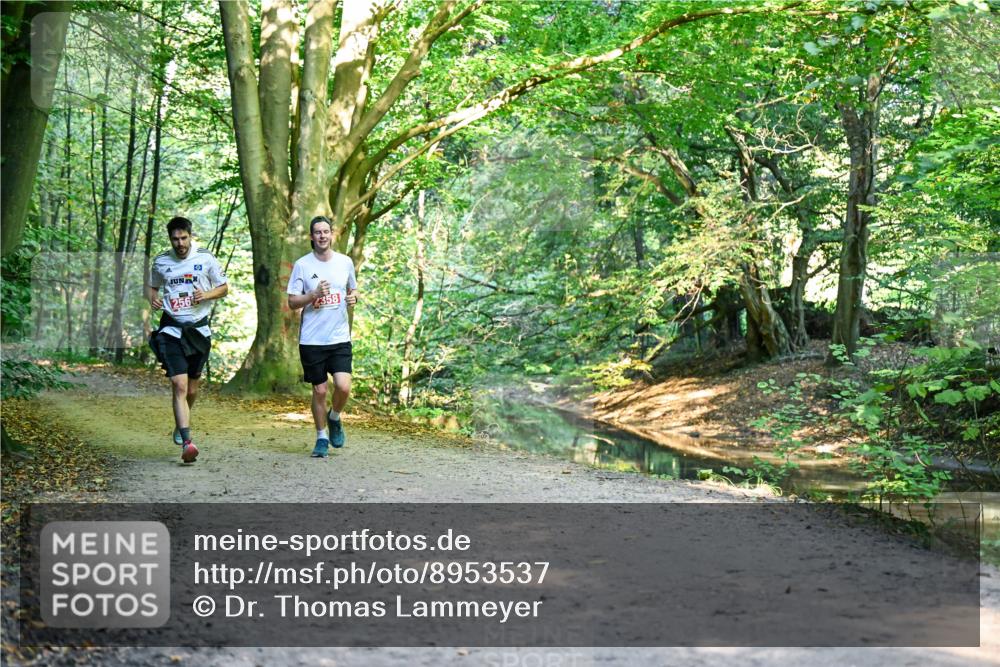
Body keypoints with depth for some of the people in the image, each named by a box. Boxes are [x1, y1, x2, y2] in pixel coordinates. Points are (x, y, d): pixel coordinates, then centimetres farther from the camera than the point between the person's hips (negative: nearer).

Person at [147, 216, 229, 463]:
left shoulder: (206, 258, 0)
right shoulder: (161, 262, 3)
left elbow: (224, 287, 8)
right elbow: (152, 286, 19)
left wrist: (206, 295, -12)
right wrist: (152, 298, -4)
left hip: (198, 329, 1)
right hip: (171, 329, -1)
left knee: (191, 389, 12)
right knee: (179, 385, -15)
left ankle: (181, 423, 42)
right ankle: (186, 442, -20)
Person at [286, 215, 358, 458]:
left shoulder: (345, 262, 6)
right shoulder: (302, 264, -2)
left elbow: (353, 290, 21)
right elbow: (292, 302, -2)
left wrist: (354, 297, -2)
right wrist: (314, 295, -18)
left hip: (340, 338, 1)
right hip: (311, 339, -1)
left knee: (343, 387, -12)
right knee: (320, 390, 4)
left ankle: (334, 418, 20)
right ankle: (321, 438, 22)